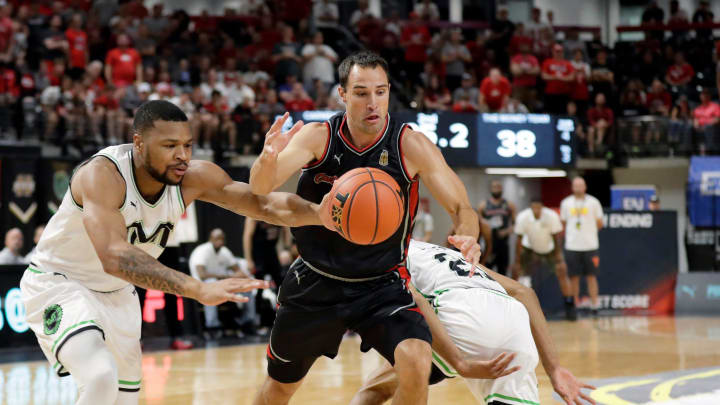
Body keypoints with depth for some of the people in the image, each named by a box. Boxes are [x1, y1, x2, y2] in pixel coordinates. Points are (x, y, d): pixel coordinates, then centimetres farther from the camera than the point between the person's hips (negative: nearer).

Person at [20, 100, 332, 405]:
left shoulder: (194, 178, -16)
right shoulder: (102, 174, -34)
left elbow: (263, 204, -13)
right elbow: (114, 257, -47)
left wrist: (320, 213, -34)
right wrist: (198, 290, -56)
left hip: (115, 294, 7)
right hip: (57, 283, -7)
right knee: (101, 378, -31)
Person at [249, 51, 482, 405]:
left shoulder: (411, 146, -15)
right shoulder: (318, 137, -14)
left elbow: (461, 207, -12)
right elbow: (260, 188, -27)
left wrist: (467, 238, -36)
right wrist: (267, 160, -51)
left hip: (381, 285, -1)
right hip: (315, 282, 1)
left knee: (416, 362, -27)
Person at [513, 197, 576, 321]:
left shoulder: (552, 216, -27)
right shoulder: (523, 217, -25)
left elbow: (556, 238, -17)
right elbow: (519, 240, -18)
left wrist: (558, 258, -22)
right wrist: (517, 262, -19)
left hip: (550, 249, -1)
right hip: (530, 248, 1)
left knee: (562, 271, -18)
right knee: (515, 270, -12)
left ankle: (570, 307, -10)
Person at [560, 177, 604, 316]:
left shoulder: (593, 202, 2)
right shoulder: (566, 203, 7)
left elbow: (600, 224, 7)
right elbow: (563, 224, 15)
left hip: (590, 246, -1)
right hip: (572, 246, 1)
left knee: (591, 276, 1)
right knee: (573, 277, 3)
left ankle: (594, 305, 4)